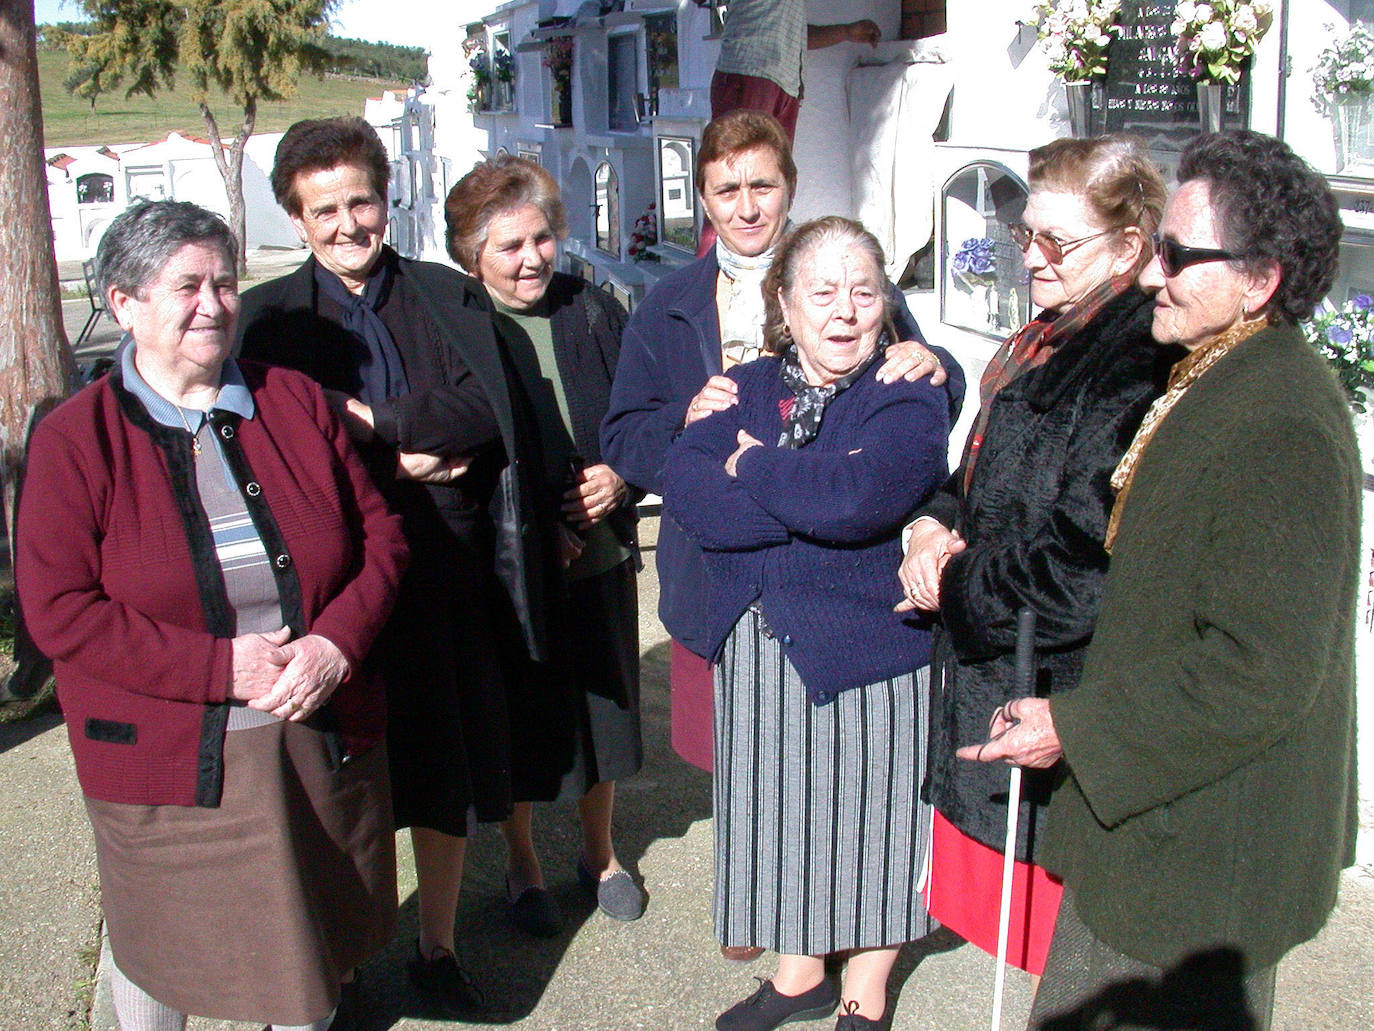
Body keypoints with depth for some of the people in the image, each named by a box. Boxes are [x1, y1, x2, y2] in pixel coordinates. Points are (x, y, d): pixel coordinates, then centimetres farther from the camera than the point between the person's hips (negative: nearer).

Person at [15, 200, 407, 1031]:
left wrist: (337, 643, -13)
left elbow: (381, 532, 5)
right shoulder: (75, 439, -7)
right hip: (167, 766, -2)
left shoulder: (296, 402, 2)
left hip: (324, 744, 3)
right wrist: (221, 667, -19)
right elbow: (59, 612, -12)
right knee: (161, 959, 16)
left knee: (316, 945, 19)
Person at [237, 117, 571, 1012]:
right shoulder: (267, 317, 4)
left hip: (448, 570, 2)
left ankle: (438, 949, 30)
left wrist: (371, 419, -15)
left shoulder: (453, 297, 7)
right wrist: (394, 462, -13)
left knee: (449, 770, 11)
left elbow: (484, 410, -7)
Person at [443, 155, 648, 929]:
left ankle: (601, 855, 36)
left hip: (600, 553, 3)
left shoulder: (594, 314, 2)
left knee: (602, 705, 14)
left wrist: (621, 475, -9)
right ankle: (523, 865, 32)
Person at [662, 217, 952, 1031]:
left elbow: (858, 497, -29)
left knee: (865, 814, 11)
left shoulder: (909, 399, -10)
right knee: (783, 809, 17)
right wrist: (809, 495, -22)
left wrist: (753, 468, -13)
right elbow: (686, 489, -12)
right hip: (758, 651, 5)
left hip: (867, 650, -4)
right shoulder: (747, 389, 5)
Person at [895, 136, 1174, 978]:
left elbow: (1085, 569, -26)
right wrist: (940, 521, -2)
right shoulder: (1053, 341, 8)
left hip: (1058, 701, -9)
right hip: (996, 666, 9)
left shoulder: (1135, 371, -23)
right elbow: (990, 471, 19)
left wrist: (953, 587, -12)